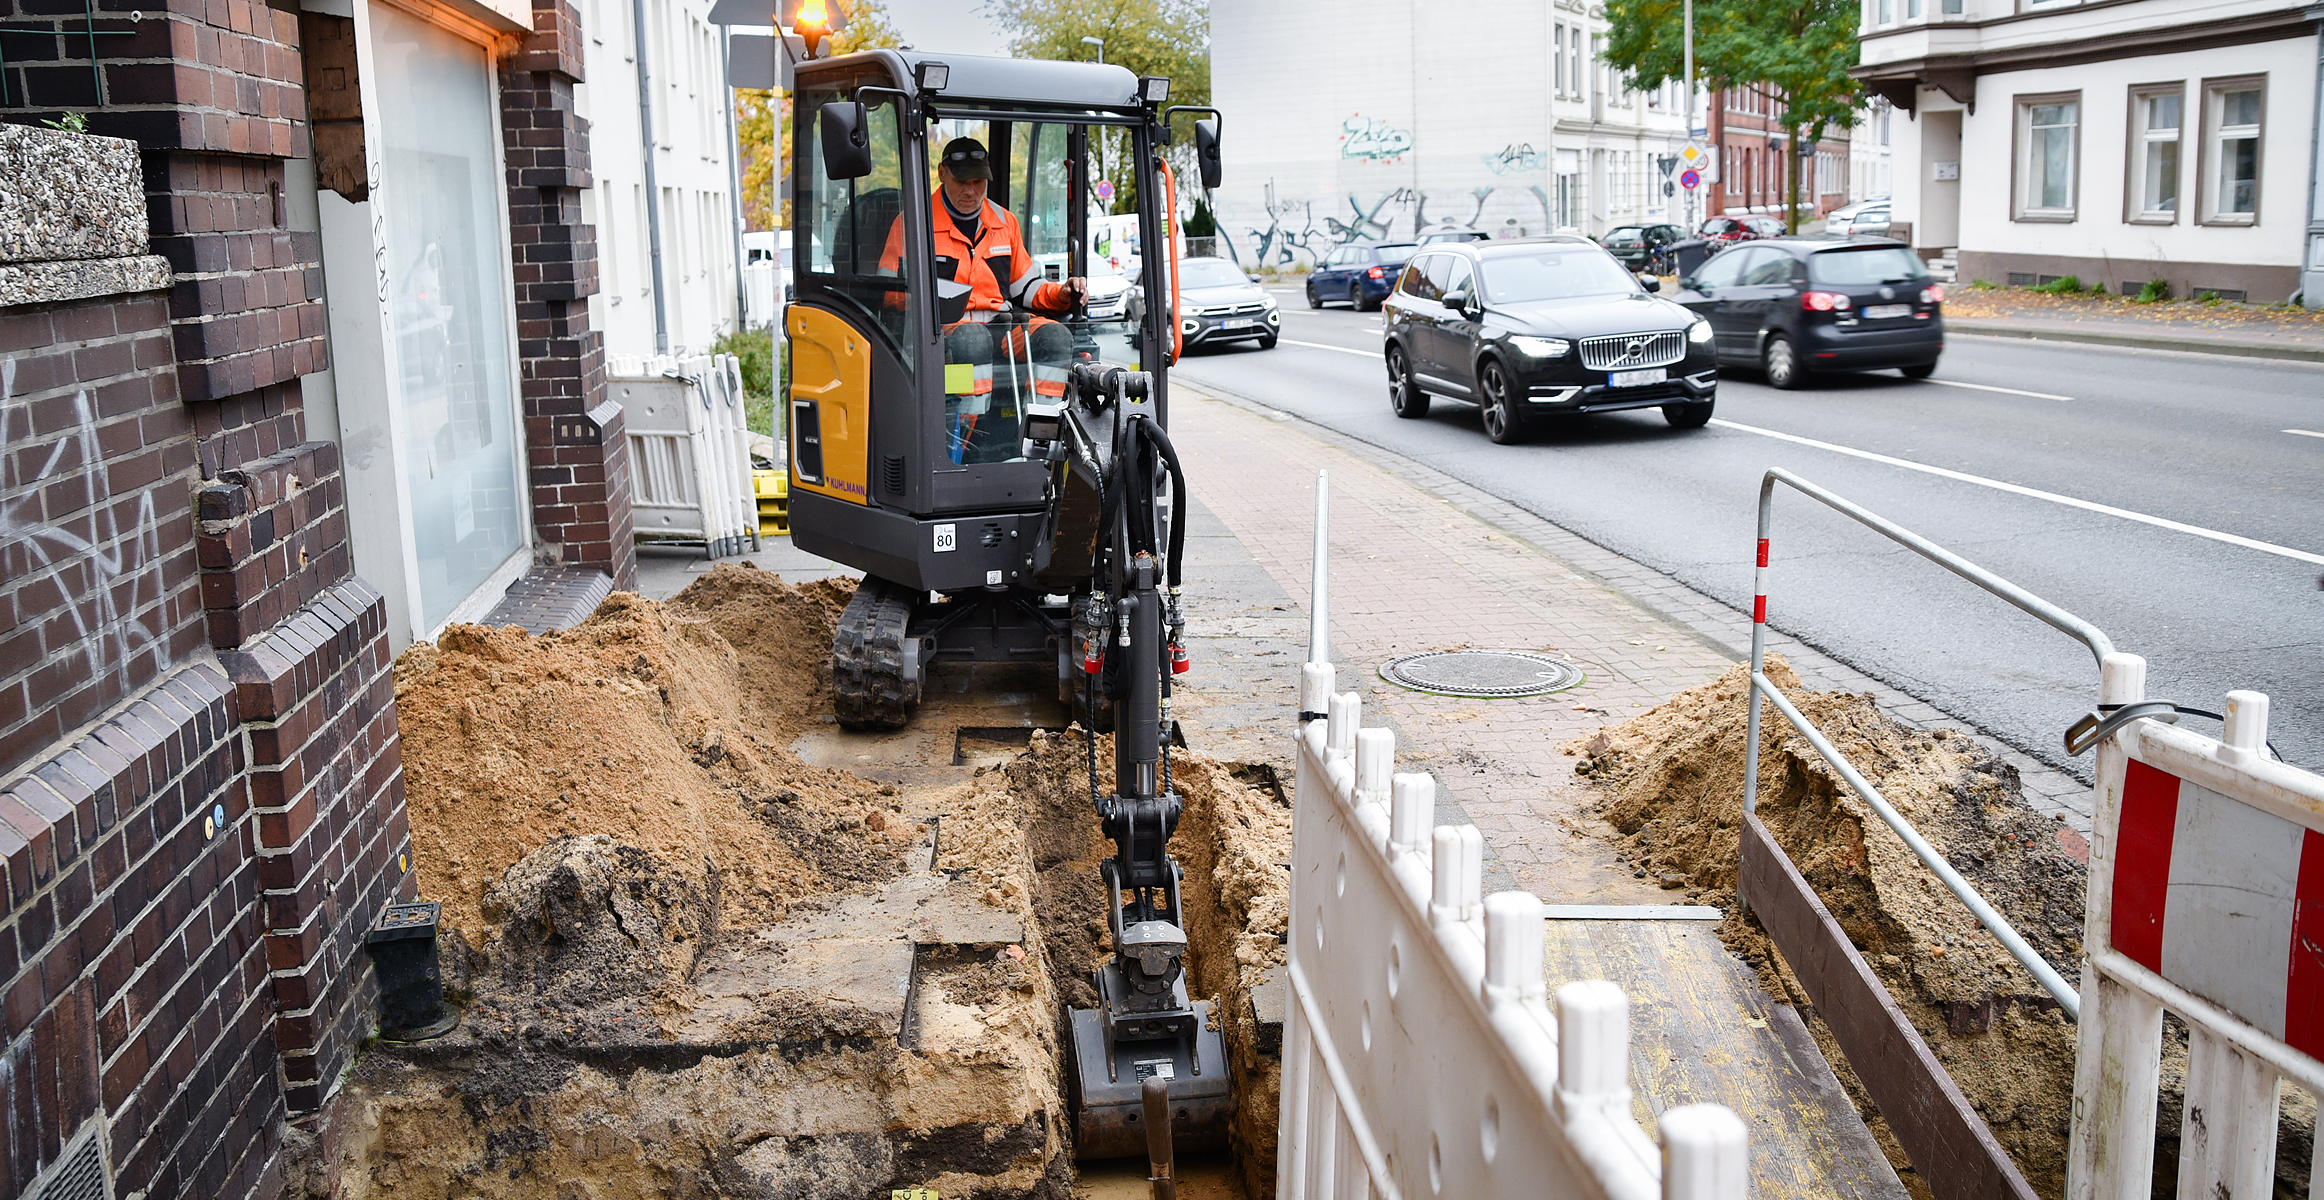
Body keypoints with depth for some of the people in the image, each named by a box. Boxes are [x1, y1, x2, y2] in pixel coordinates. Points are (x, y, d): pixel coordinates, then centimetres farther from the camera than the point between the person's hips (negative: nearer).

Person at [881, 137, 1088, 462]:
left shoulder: (1005, 222, 21)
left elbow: (1025, 287, 27)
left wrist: (1062, 294, 5)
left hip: (999, 327, 5)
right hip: (940, 331, -5)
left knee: (1055, 336, -23)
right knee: (973, 341, -40)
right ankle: (957, 445, -40)